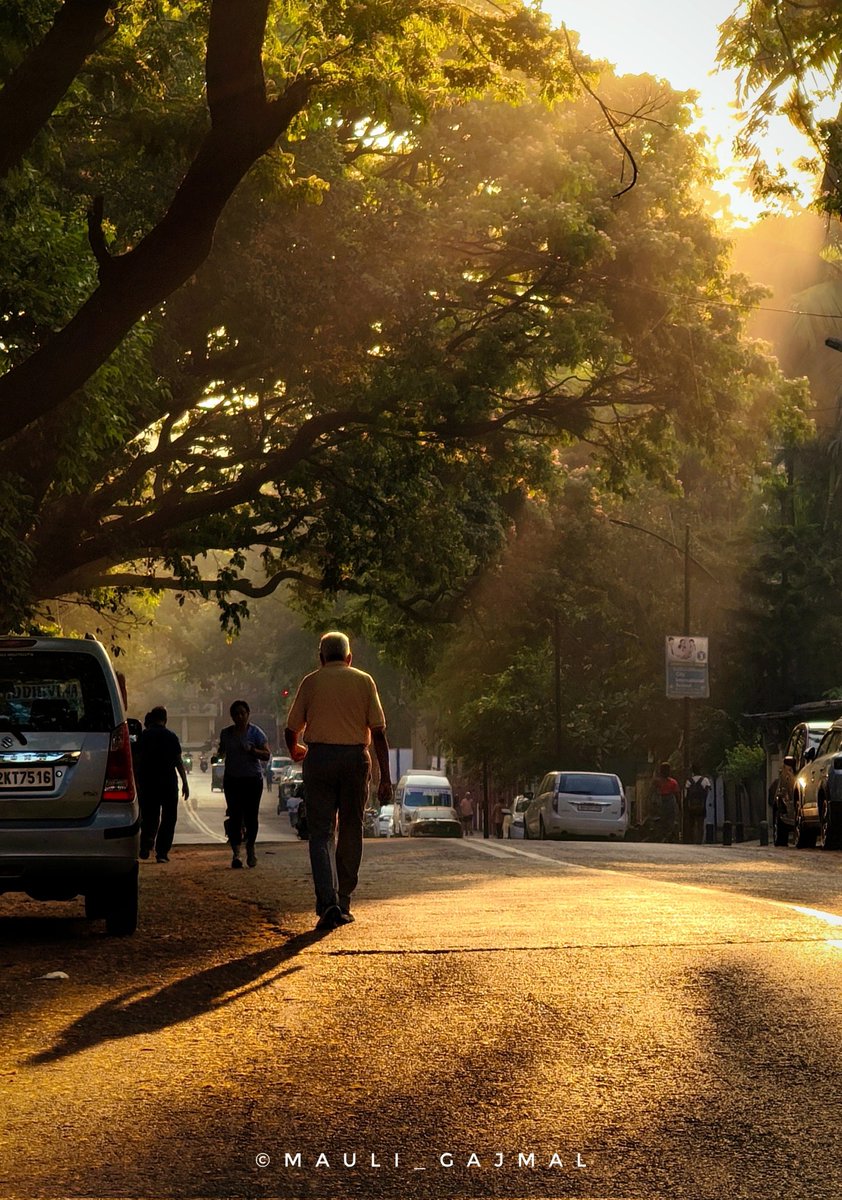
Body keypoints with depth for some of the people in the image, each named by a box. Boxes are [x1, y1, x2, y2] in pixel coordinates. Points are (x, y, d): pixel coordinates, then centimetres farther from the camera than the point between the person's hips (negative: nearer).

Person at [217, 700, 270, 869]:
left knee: (251, 816, -2)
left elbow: (266, 755, -5)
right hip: (232, 779, 2)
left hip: (253, 779, -2)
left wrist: (251, 750, -21)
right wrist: (217, 755, 6)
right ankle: (236, 852, -10)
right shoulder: (226, 733, 11)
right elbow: (221, 750, 27)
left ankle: (250, 848, 17)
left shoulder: (255, 732, 0)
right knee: (235, 816, -7)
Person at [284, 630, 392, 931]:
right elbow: (378, 732, 2)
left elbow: (291, 730, 7)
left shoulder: (311, 682, 7)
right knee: (351, 831, 12)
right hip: (356, 758, 1)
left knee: (321, 833, -1)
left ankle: (327, 901, -18)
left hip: (320, 757, -1)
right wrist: (385, 777, 3)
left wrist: (295, 751, 30)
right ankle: (343, 903, 16)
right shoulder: (364, 681, 8)